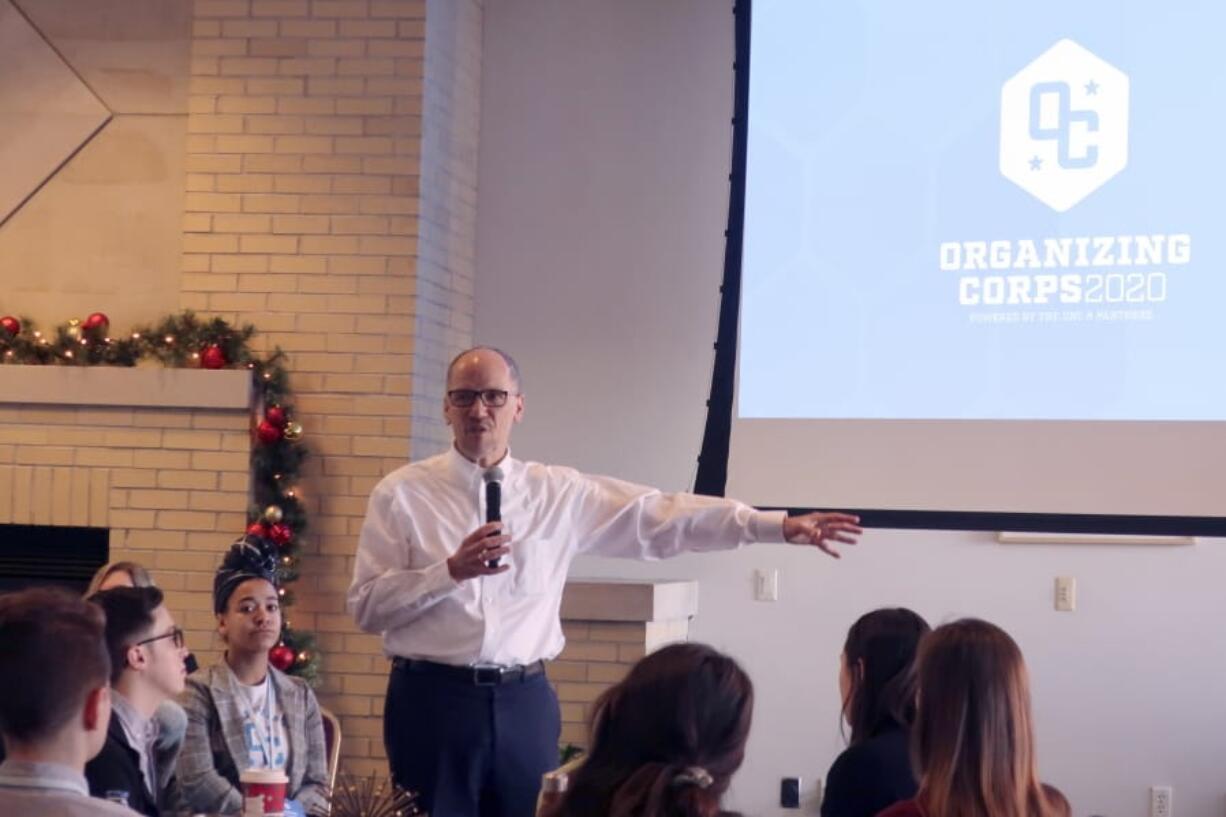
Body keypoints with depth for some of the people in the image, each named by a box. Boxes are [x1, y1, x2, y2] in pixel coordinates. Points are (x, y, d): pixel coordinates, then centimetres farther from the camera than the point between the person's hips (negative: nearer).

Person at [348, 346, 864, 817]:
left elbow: (659, 517, 1)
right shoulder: (402, 493, 0)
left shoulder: (558, 493, 6)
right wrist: (450, 571, -18)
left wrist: (781, 526, -6)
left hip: (524, 702, 2)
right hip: (431, 699, -2)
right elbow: (366, 606, -4)